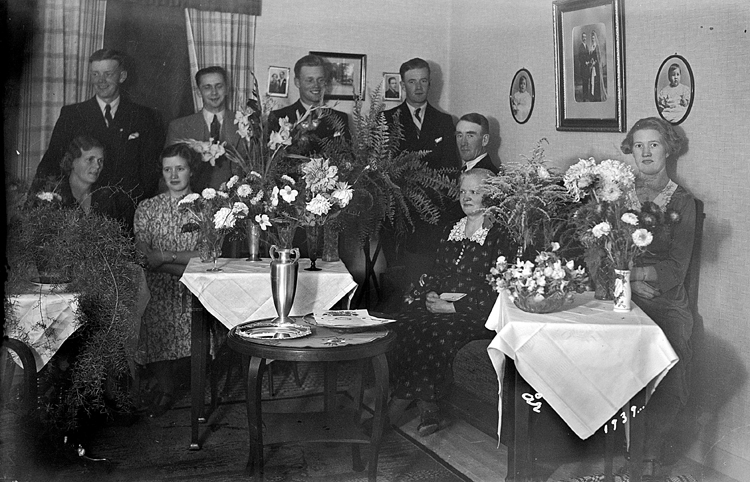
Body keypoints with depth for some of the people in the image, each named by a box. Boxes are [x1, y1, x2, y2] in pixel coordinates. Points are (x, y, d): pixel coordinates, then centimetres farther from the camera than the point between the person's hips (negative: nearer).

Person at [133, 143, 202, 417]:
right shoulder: (147, 208, 13)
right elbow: (143, 256, 1)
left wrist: (165, 256, -9)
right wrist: (185, 266, -11)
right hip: (158, 289, 1)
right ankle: (166, 392, -5)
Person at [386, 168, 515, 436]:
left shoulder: (500, 236, -2)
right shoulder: (450, 231, 21)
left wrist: (452, 306, -14)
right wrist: (431, 294, -1)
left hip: (476, 312, -6)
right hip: (439, 305, 6)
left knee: (435, 331, -33)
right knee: (404, 323, -24)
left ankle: (403, 398, -17)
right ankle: (426, 408, -22)